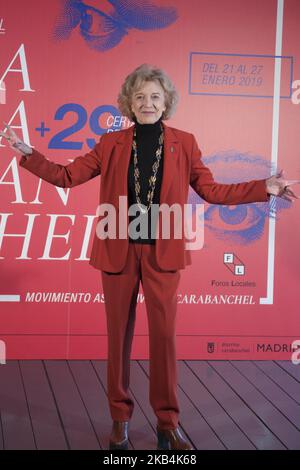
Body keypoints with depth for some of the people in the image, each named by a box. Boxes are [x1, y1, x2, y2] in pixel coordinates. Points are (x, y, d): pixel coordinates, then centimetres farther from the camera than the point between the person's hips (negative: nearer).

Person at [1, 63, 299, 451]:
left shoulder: (183, 143, 4)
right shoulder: (111, 144, 4)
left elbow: (212, 191, 4)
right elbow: (67, 176, 3)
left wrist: (265, 187, -4)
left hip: (162, 254, -1)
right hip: (118, 251, 1)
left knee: (164, 335, 0)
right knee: (118, 335, 7)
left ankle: (167, 423, 13)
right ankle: (120, 419, 20)